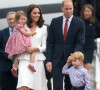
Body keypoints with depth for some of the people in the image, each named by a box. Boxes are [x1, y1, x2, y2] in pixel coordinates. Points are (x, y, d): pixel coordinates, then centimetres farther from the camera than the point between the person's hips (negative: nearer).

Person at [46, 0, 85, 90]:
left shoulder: (80, 23, -1)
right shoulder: (55, 22, 5)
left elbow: (80, 43, -5)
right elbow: (50, 42, 4)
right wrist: (48, 60, -4)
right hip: (57, 59, 0)